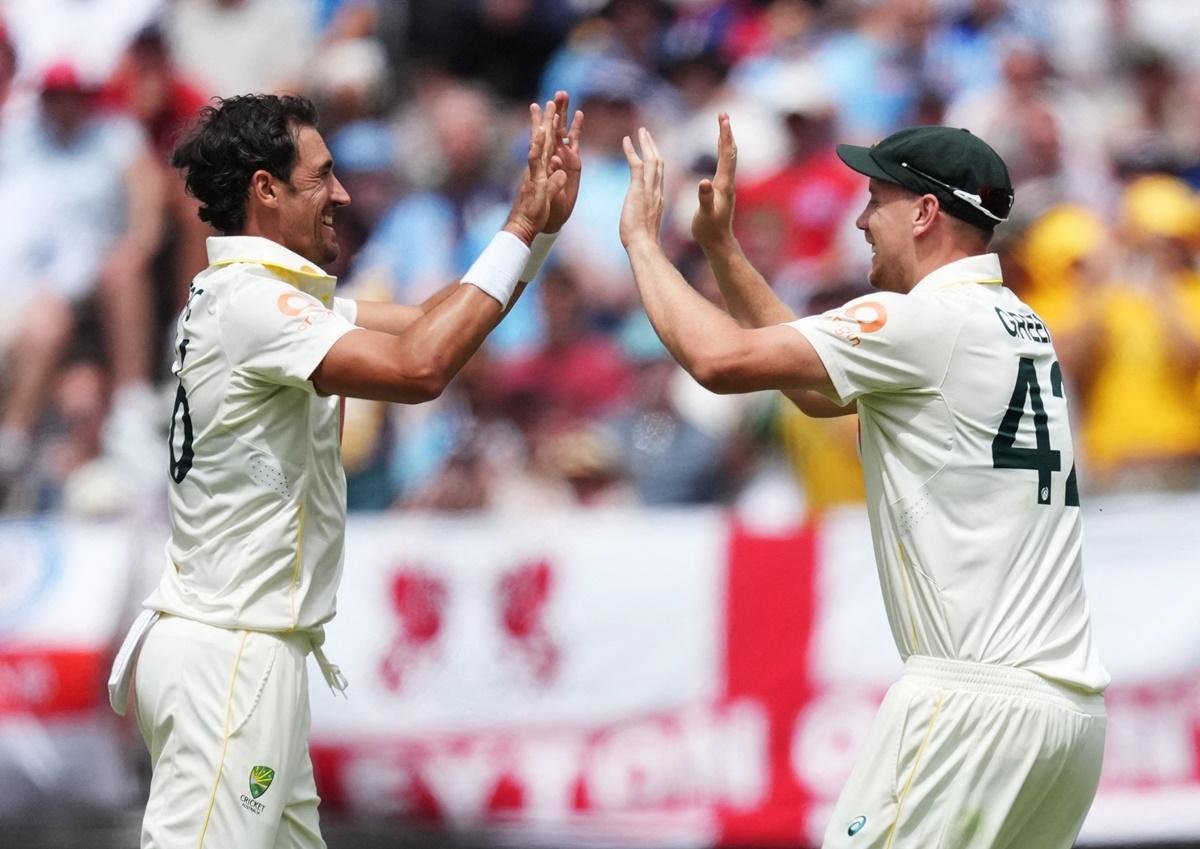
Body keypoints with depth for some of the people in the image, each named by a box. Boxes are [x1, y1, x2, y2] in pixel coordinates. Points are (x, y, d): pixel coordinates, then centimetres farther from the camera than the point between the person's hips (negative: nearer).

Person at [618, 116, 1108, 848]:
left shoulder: (930, 321, -9)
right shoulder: (1018, 328, 19)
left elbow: (719, 359, -12)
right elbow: (818, 390, 29)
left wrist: (642, 238, 4)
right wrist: (722, 247, 28)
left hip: (978, 705, -9)